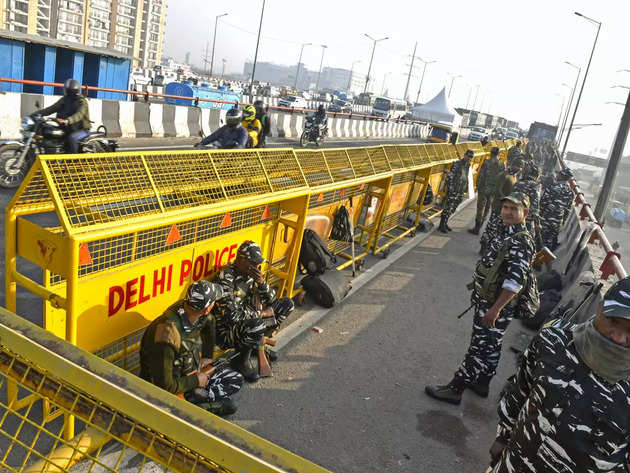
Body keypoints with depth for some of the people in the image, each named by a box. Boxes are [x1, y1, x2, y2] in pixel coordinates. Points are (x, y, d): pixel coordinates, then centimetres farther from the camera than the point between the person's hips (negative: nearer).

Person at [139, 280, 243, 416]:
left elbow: (209, 322, 14)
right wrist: (196, 381, -17)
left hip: (190, 371, 8)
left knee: (236, 379, 4)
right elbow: (165, 385, -31)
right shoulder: (168, 334, -37)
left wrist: (207, 356, 15)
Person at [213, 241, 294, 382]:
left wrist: (261, 282, -16)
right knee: (257, 325, -40)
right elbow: (232, 315, -31)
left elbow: (271, 299, 5)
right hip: (228, 328, -8)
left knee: (286, 303, 3)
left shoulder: (251, 272, 0)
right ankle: (243, 361, -9)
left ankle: (260, 342, 12)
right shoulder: (226, 278, -25)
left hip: (249, 320, 8)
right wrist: (262, 313, -19)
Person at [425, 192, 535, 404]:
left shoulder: (521, 243, -23)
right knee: (490, 347, 22)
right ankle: (482, 384, 38)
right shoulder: (511, 236, 10)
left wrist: (495, 309, -28)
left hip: (496, 308, -10)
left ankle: (454, 390, 10)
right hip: (489, 303, 10)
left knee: (479, 349, 1)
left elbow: (515, 282, -29)